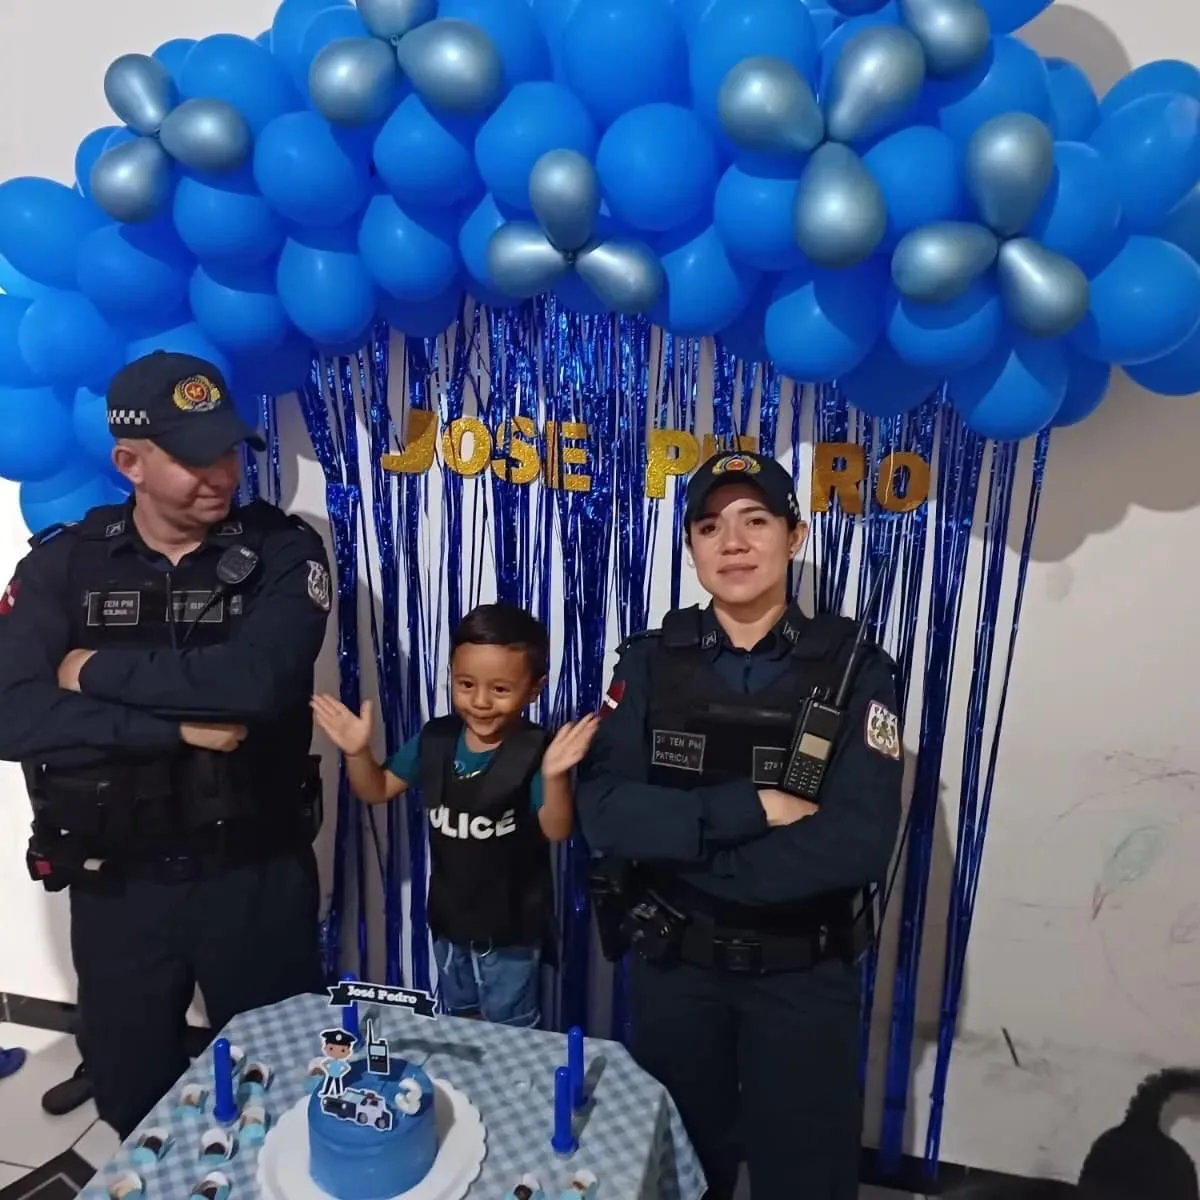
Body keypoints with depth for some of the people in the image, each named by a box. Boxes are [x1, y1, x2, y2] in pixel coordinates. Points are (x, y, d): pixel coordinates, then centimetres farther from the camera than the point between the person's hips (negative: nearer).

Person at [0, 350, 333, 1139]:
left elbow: (258, 682, -26)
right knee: (132, 1101, 22)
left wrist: (98, 670, -16)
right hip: (116, 883, 2)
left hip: (258, 874, -2)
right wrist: (177, 725, -23)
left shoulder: (283, 551, -9)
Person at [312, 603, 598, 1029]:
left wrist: (554, 777, -50)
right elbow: (377, 790, 1)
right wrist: (357, 752, -18)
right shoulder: (435, 739, -9)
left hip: (510, 926, -5)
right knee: (458, 1028, 28)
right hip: (448, 916, 5)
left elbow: (556, 831, -31)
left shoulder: (536, 752, -24)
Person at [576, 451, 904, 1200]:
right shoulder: (652, 663, -6)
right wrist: (750, 808, -24)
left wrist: (683, 850, -19)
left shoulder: (855, 670, -11)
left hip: (804, 977, -1)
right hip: (672, 965, 2)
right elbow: (604, 811, -16)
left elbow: (859, 844, -21)